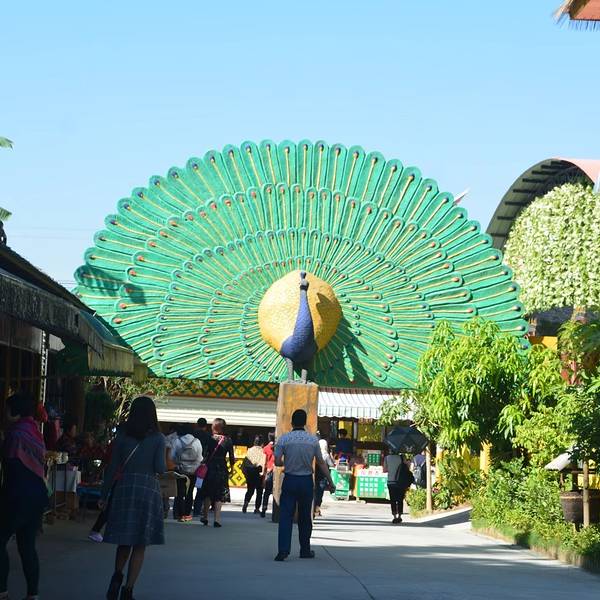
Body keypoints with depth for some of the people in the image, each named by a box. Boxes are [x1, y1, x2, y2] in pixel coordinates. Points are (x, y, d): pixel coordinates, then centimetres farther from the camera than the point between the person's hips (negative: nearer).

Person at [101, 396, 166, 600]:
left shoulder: (123, 436, 2)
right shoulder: (157, 438, -3)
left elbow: (112, 468, 3)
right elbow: (160, 468, -10)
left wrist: (105, 496, 10)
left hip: (124, 488, 2)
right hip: (148, 489, -2)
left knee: (124, 540, 15)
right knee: (140, 545, 6)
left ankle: (118, 574, -8)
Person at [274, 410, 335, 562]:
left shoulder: (284, 439, -6)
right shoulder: (313, 440, -2)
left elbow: (277, 462, -7)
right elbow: (321, 463, 1)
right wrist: (330, 481, 9)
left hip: (289, 480, -1)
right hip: (306, 481, 2)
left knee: (285, 516, -2)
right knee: (305, 517, 13)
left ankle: (283, 550, -15)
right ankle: (305, 550, 20)